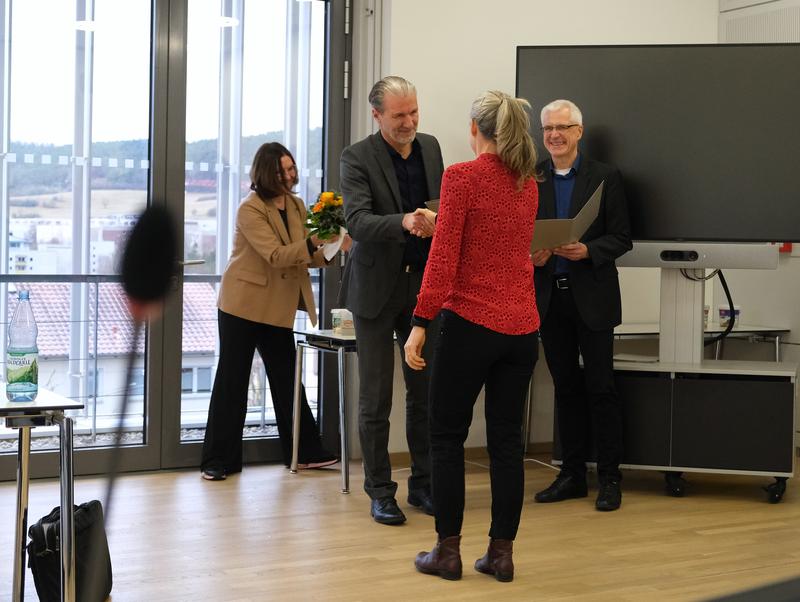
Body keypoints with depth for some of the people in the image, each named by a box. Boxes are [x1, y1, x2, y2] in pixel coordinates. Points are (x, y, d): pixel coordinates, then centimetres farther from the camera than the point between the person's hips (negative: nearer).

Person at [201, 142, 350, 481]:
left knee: (286, 378, 11)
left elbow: (305, 257, 9)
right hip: (244, 304, -6)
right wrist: (313, 243, -36)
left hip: (278, 309, 6)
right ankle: (219, 459, 8)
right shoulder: (251, 209, -13)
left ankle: (304, 453, 20)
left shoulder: (296, 206, 8)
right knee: (232, 379, 1)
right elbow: (276, 255, -23)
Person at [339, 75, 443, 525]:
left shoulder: (431, 148, 7)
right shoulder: (358, 158, -10)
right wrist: (404, 222, -39)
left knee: (426, 391, 10)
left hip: (425, 283, 5)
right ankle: (380, 491, 13)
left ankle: (423, 483, 22)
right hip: (378, 286, -4)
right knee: (376, 397, 3)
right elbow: (357, 222, -23)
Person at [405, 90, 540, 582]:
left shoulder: (462, 177, -9)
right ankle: (501, 553, 14)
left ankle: (448, 551, 11)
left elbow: (444, 257, -15)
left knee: (448, 437, 6)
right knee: (507, 439, 9)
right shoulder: (529, 183, 11)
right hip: (522, 326, 6)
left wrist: (421, 324, -12)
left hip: (470, 323, -5)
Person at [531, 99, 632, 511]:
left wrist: (587, 250, -19)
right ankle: (572, 474, 19)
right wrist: (530, 254, -12)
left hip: (592, 297, -3)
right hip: (549, 297, 3)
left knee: (600, 388, 0)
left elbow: (621, 238, -3)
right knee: (565, 387, 10)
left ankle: (610, 478, 9)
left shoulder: (605, 177, -1)